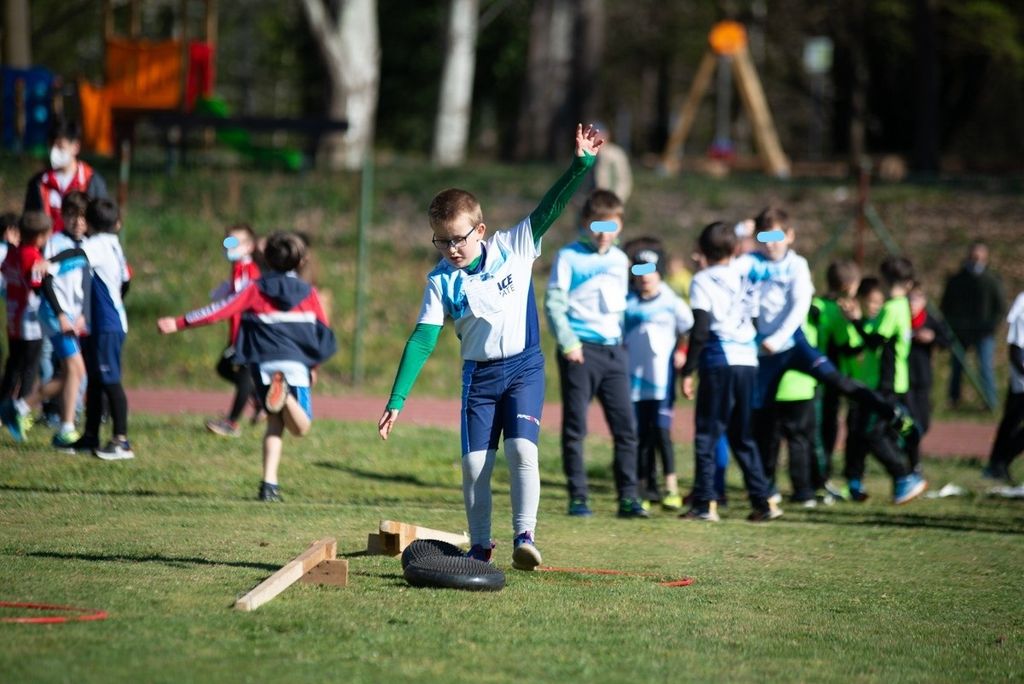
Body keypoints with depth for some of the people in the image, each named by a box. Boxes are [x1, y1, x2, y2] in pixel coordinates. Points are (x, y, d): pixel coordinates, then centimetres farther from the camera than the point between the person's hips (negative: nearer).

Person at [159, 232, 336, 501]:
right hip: (296, 363, -1)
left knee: (275, 423, 13)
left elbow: (219, 310, -1)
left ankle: (269, 484, 0)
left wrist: (179, 323, 1)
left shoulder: (256, 289, 6)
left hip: (263, 365, 1)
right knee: (301, 428, 1)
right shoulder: (308, 293, 9)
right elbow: (323, 330, 12)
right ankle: (287, 395, -32)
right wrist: (315, 365, 27)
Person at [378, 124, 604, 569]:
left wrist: (581, 164, -19)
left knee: (522, 449, -18)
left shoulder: (514, 248, -5)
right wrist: (396, 400, -14)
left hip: (524, 368, -2)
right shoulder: (442, 280, -5)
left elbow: (550, 208, -7)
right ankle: (480, 546, 11)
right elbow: (422, 340, -8)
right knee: (474, 463, -1)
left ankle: (525, 537, -20)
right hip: (479, 375, 2)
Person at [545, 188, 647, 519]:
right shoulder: (569, 257, -2)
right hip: (581, 350, -5)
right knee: (575, 426, -2)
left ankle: (628, 497, 1)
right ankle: (578, 498, 2)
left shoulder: (620, 260, 15)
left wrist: (620, 336, 16)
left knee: (625, 425, -1)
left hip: (613, 349, 5)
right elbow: (554, 302, -7)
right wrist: (567, 342, -15)